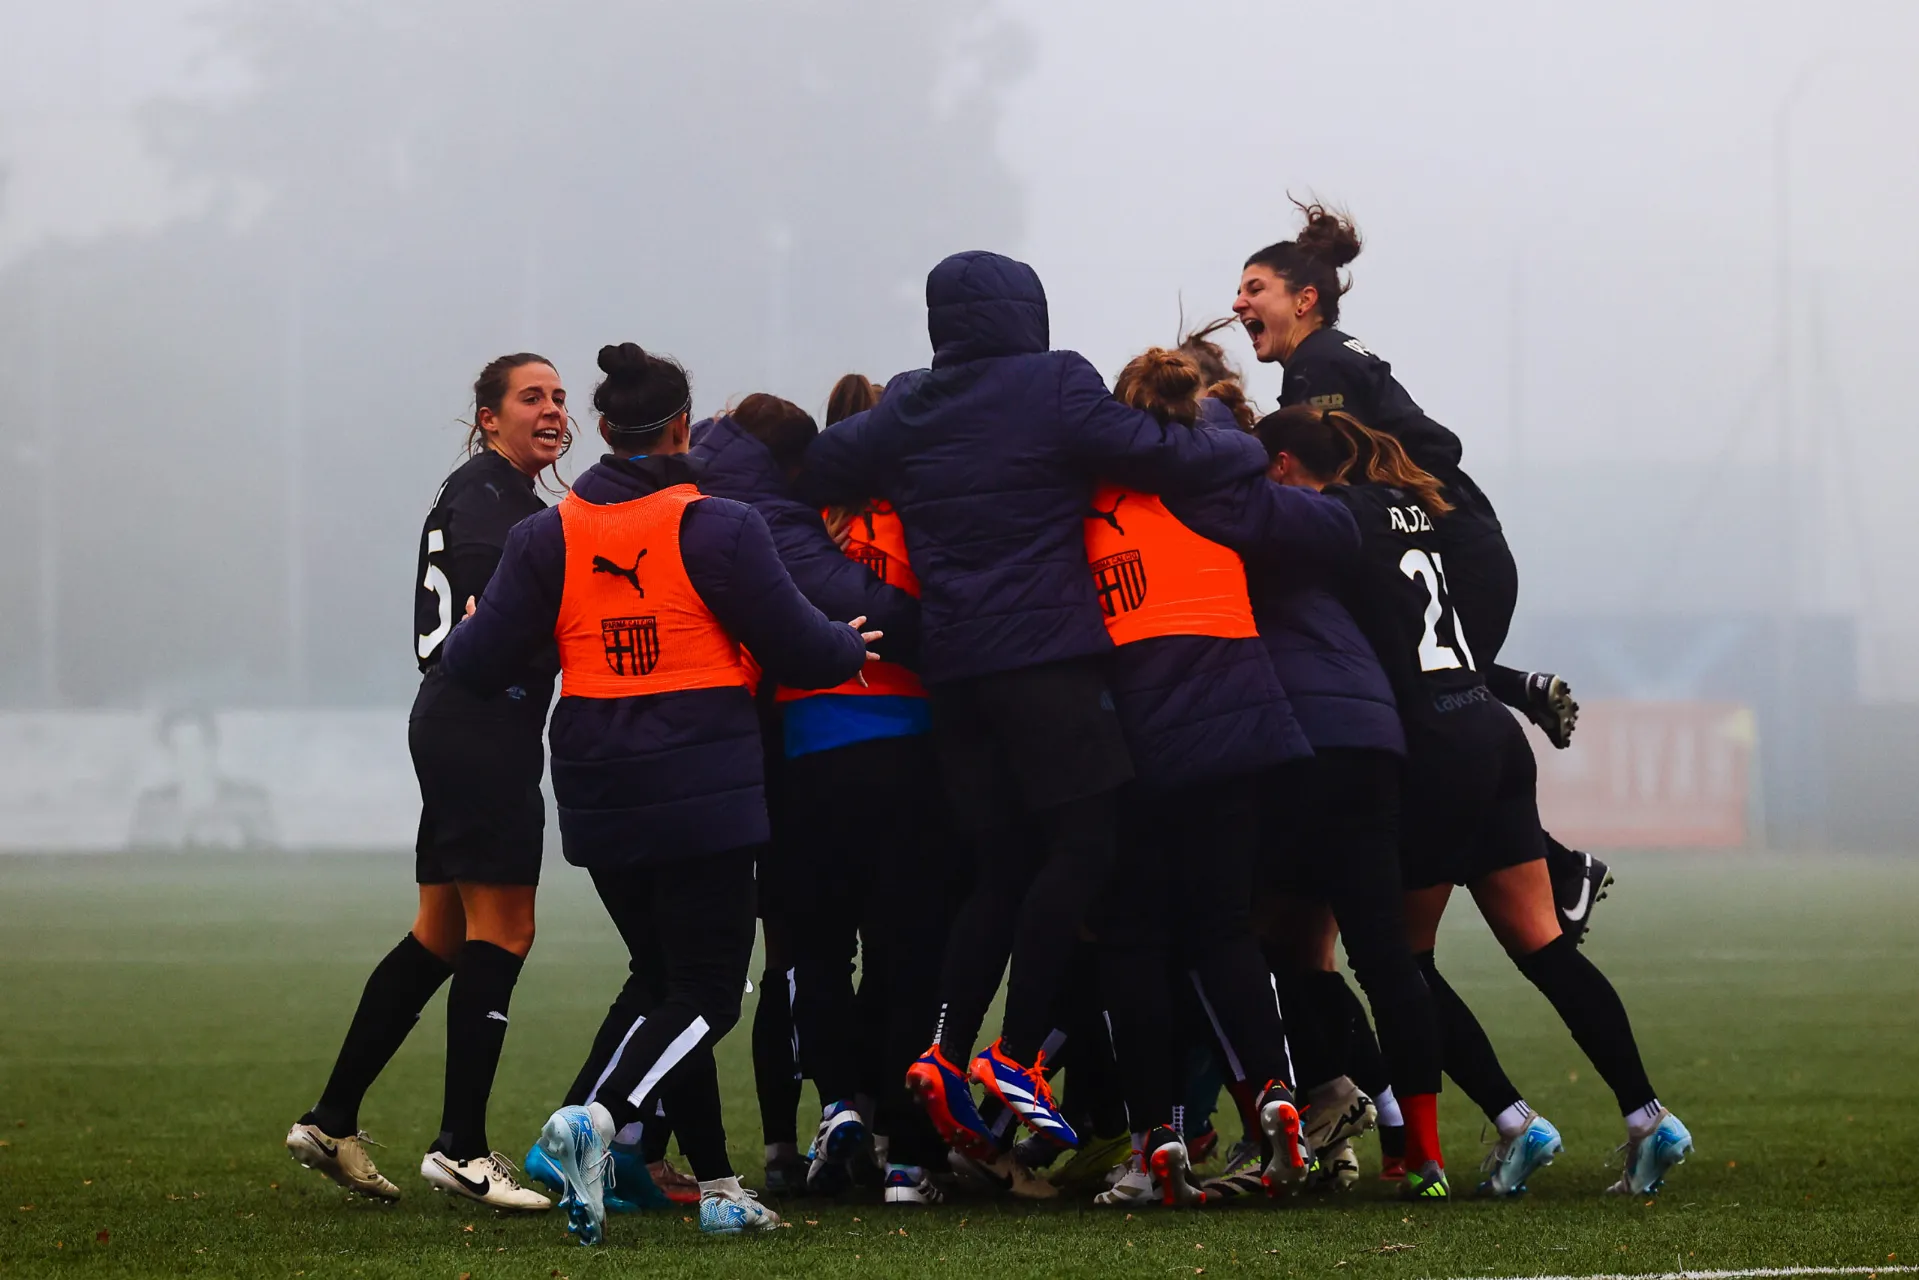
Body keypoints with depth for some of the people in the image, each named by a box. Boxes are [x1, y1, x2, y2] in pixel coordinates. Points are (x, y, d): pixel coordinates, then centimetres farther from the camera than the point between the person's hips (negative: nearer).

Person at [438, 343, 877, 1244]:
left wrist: (460, 635, 25)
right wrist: (853, 646, 16)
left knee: (669, 980, 15)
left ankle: (718, 1187, 12)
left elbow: (479, 662, 1)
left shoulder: (550, 536, 2)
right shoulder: (718, 528, -8)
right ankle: (600, 1116, -28)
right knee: (707, 993, -2)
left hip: (599, 796, 5)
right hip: (704, 790, -5)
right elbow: (797, 647, -6)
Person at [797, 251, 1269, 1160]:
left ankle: (946, 1051, -2)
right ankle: (1016, 1054, -12)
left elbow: (816, 471, 10)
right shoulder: (1054, 385, -2)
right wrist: (1247, 450, 10)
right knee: (1082, 846, -4)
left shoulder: (903, 413, 13)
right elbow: (1151, 455, -5)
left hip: (951, 666, 6)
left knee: (1003, 866, 11)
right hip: (1046, 656, -6)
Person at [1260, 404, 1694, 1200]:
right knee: (1541, 946, 6)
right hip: (1494, 738, 8)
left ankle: (1515, 1121, -3)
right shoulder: (1406, 507, 17)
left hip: (1434, 753, -8)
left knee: (1404, 956, 4)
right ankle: (1645, 1114, -2)